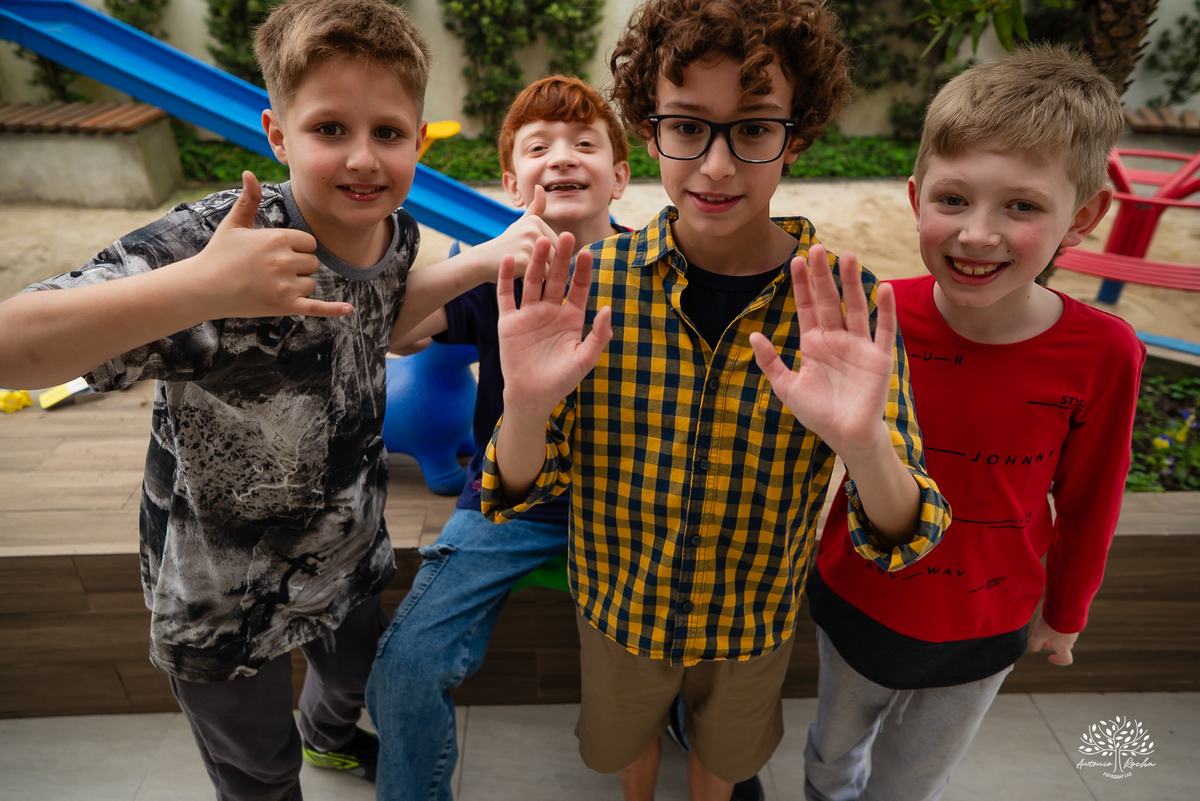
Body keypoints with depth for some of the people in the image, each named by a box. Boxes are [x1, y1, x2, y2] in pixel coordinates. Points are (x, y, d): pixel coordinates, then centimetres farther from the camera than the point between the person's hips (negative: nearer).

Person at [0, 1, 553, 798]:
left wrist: (476, 264, -6)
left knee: (357, 672, 36)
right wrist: (197, 288, -52)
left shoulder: (396, 231, -14)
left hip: (351, 553, 6)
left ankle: (332, 734, 71)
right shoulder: (210, 241, -33)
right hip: (225, 597, -5)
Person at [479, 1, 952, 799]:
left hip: (755, 621, 0)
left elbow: (904, 541, -21)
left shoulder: (849, 306, -22)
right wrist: (525, 404, -39)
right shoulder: (589, 280, -21)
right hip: (619, 608, 1)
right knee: (627, 735, 30)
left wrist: (865, 444, -43)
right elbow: (521, 492, -17)